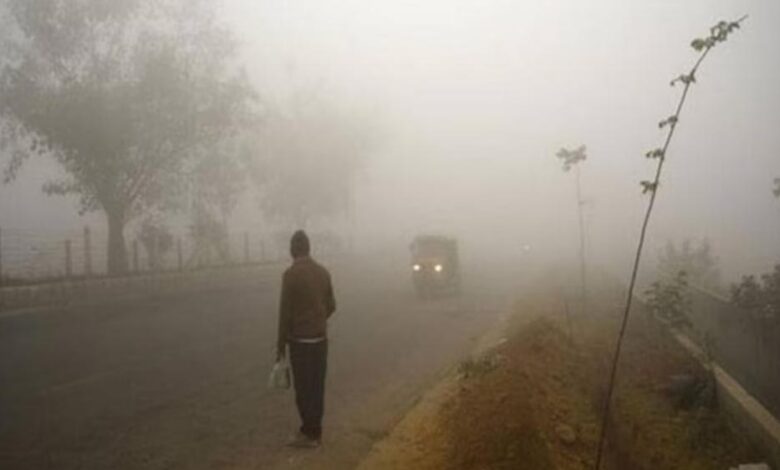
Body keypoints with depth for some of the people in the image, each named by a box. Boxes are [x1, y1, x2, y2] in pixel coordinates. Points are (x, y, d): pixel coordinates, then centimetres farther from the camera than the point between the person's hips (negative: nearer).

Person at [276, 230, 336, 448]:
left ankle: (309, 433, 7)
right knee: (317, 386, 11)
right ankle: (316, 431, 18)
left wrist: (281, 344, -6)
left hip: (300, 340, -6)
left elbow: (285, 311, -13)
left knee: (303, 388, 2)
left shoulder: (291, 274, -13)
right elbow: (331, 305, 11)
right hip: (320, 338, 6)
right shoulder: (323, 272, 5)